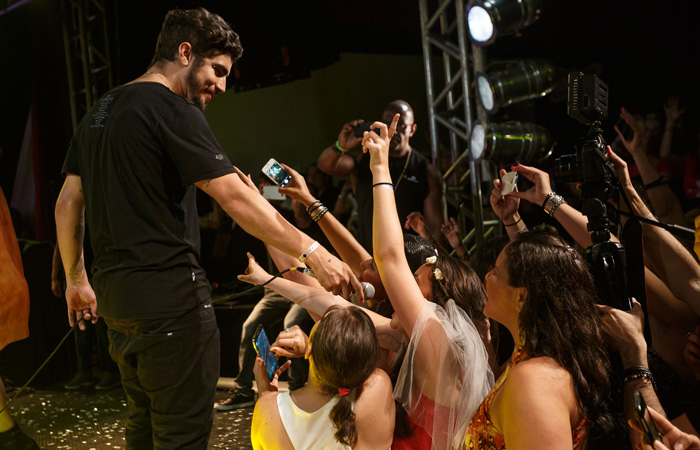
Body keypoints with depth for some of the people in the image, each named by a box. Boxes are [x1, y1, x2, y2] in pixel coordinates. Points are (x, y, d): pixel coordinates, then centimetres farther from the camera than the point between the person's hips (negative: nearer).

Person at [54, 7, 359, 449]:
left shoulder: (101, 110, 15)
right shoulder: (172, 109, -12)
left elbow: (68, 204, 18)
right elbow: (236, 199, -20)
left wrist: (76, 278, 25)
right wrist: (313, 251, -19)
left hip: (115, 296, 9)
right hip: (170, 297, -9)